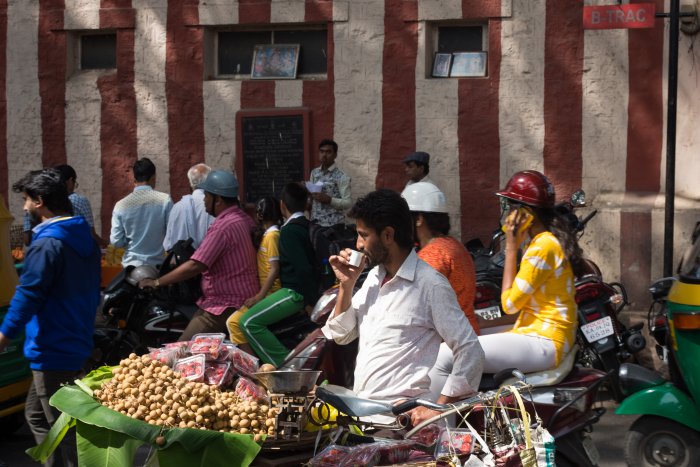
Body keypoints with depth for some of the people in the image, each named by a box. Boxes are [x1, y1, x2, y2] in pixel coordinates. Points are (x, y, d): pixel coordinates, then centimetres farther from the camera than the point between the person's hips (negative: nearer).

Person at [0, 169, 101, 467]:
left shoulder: (48, 243, -20)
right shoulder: (83, 235, 9)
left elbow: (29, 294, -22)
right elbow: (93, 290, 17)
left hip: (52, 351, -9)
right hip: (77, 341, 9)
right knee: (37, 416, 20)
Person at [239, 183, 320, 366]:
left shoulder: (289, 231, -16)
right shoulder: (307, 226, 12)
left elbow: (303, 268, -23)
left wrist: (310, 302, -19)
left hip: (295, 292, -10)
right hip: (300, 291, 10)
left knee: (249, 322, -15)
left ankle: (283, 364, -17)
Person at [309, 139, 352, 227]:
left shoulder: (341, 177, -8)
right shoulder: (314, 173, 10)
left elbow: (348, 203, -12)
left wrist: (329, 199, -22)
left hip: (333, 224, -5)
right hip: (314, 222, 5)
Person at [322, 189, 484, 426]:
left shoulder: (430, 284, -9)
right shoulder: (374, 276, 16)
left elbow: (470, 352, -11)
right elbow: (341, 335, 21)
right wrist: (346, 284, 7)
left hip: (398, 412, -8)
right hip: (359, 404, 8)